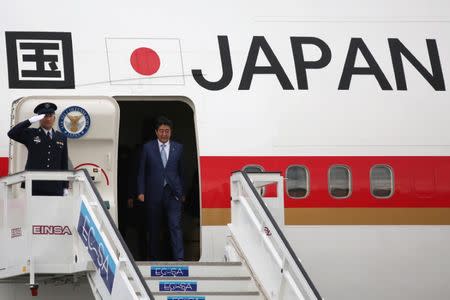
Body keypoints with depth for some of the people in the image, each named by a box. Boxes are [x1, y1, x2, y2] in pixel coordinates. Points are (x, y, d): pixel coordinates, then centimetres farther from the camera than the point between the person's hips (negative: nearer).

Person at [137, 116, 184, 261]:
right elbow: (142, 171, 6)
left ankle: (179, 258, -14)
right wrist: (141, 192, -1)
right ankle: (154, 258, 17)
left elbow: (181, 171, 11)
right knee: (154, 228, 8)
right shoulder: (148, 148, 4)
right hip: (154, 193, 0)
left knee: (175, 226, -9)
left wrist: (182, 193, 9)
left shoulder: (178, 148, 7)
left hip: (173, 193, 0)